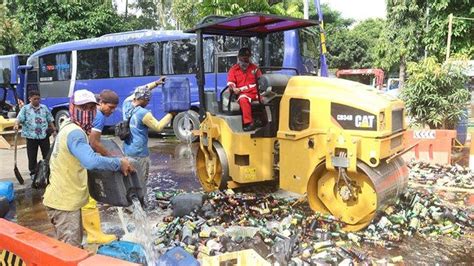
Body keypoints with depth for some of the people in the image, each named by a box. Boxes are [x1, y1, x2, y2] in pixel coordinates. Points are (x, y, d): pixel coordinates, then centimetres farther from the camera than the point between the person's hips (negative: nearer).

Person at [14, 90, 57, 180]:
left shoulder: (44, 108, 8)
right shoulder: (25, 108, 1)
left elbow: (50, 120, 11)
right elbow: (20, 118, -11)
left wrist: (54, 130, 7)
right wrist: (16, 125, -31)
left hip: (44, 135, 2)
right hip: (31, 136, -2)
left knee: (47, 154, 8)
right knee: (32, 155, 6)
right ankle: (33, 172, 19)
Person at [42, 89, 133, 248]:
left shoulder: (69, 127, 10)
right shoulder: (75, 132, -24)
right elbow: (91, 161, -41)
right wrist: (119, 163, -29)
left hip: (64, 198, 10)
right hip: (64, 202, -10)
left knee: (72, 245, 26)